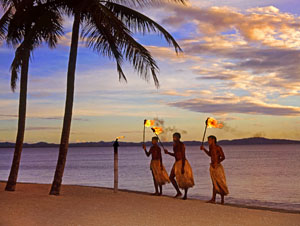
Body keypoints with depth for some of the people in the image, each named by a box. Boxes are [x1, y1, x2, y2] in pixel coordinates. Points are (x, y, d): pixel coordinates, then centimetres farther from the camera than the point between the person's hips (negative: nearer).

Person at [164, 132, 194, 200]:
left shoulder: (181, 145, -16)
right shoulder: (174, 144, 10)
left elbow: (183, 156, -20)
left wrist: (182, 167, -25)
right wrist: (168, 153, 7)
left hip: (182, 162, -9)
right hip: (177, 163, 9)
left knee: (184, 179, 0)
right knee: (171, 177, 4)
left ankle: (185, 195, 11)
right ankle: (178, 192, 14)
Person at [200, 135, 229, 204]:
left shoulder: (218, 148, -13)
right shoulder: (211, 147, 9)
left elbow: (223, 157, -15)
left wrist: (216, 163, -25)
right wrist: (204, 149, 19)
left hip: (218, 167, -7)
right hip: (212, 167, 7)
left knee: (220, 183, 0)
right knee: (214, 183, 5)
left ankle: (222, 199, 8)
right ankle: (213, 199, 1)